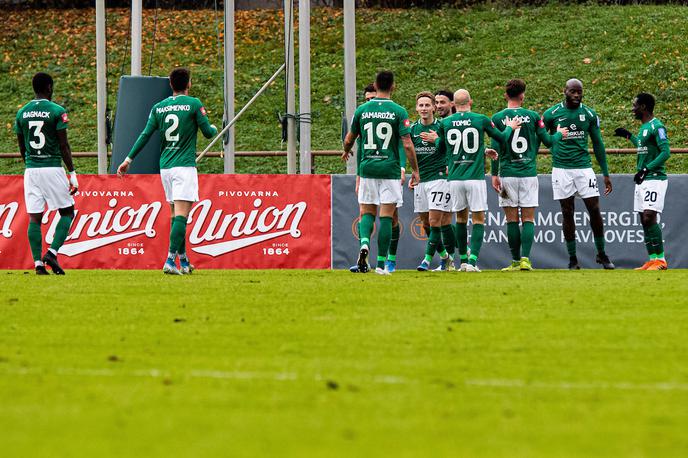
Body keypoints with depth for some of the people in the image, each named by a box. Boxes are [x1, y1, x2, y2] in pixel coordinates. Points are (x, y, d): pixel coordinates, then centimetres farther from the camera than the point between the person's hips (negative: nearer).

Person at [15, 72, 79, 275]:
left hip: (31, 170, 4)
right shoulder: (56, 111, -7)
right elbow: (64, 146, -8)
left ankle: (38, 262, 0)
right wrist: (72, 174, -4)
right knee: (67, 212, 7)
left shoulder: (22, 113, 7)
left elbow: (22, 147, 13)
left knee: (34, 218, 4)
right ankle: (52, 253, -8)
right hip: (53, 168, -4)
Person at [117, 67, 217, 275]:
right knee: (181, 214, -11)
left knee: (176, 215, 14)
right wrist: (214, 128, 24)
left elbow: (145, 135, 5)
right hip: (185, 165, -5)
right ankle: (170, 260, -24)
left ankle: (183, 261, 18)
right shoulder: (194, 104, -5)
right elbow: (208, 133, 0)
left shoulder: (158, 107, 8)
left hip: (165, 167, 5)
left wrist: (129, 159, 9)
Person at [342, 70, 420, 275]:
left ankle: (364, 243, -17)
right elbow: (407, 144, -10)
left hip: (367, 167, 2)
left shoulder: (362, 110, 3)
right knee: (386, 216, 2)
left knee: (367, 212, 12)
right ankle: (381, 264, 1)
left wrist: (346, 151, 36)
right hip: (390, 169, -2)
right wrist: (415, 170, 0)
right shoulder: (398, 112, -5)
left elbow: (349, 139, 14)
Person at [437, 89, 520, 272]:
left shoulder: (445, 123, 3)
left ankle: (463, 260, 19)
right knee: (478, 219, 2)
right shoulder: (481, 120, -4)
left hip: (455, 179, 2)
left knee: (461, 218, 16)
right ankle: (472, 261, -10)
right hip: (475, 178, -2)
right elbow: (502, 138, 9)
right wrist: (509, 127, 34)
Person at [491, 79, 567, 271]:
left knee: (512, 220, 3)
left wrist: (494, 174, 1)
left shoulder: (498, 118, -2)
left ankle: (516, 261, 3)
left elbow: (496, 149, -4)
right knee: (528, 219, 2)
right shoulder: (533, 116, 0)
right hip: (528, 174, 0)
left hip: (507, 174, 0)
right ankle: (525, 259, -10)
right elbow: (547, 140, 6)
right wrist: (559, 134, 27)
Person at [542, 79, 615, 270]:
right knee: (567, 213, 2)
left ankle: (601, 254, 10)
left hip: (584, 167, 1)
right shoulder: (551, 114, -1)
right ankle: (572, 259, 8)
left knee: (594, 210, -4)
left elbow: (598, 144, 11)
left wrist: (606, 174, 11)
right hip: (561, 169, -1)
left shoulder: (589, 114, 5)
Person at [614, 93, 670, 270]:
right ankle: (653, 260, 9)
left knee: (649, 217, -15)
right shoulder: (644, 127, 16)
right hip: (642, 181, 10)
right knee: (644, 221, 7)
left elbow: (665, 152, -21)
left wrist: (646, 169, -26)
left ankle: (661, 260, -12)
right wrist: (629, 136, 39)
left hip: (654, 178, -10)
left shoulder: (656, 127, -13)